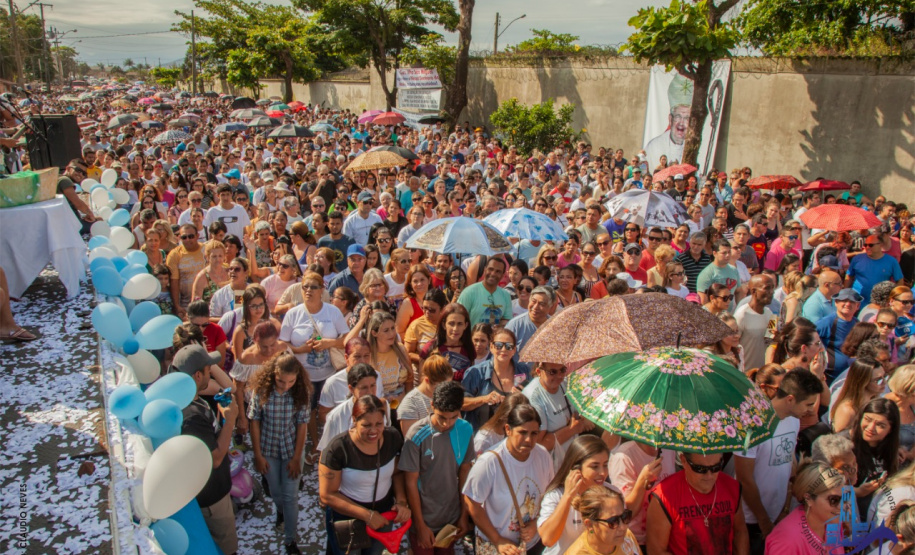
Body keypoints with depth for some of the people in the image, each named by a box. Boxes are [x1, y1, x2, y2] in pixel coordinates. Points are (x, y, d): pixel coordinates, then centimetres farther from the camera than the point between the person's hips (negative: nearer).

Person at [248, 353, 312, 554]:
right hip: (268, 449, 1)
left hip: (291, 449, -1)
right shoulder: (261, 390, -20)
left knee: (290, 496, 6)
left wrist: (297, 458, -9)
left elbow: (302, 425, -12)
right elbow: (254, 422, -10)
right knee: (275, 491, 22)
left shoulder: (302, 392, -19)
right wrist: (258, 455, -6)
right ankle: (281, 512, 54)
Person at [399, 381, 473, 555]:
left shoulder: (465, 430, -11)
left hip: (452, 518, 4)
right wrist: (420, 525, -9)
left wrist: (464, 515, 4)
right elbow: (411, 482, -14)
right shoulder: (416, 435, -22)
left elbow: (464, 472, 0)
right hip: (424, 519, -3)